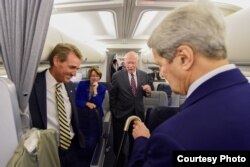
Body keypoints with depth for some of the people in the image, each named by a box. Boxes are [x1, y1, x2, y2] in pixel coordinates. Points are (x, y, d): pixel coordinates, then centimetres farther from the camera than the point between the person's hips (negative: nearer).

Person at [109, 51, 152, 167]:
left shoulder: (144, 75, -3)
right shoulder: (117, 76, -10)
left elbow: (146, 93, 5)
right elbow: (112, 96, -5)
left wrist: (148, 90, -18)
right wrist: (114, 112, -4)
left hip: (138, 114, 3)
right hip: (121, 114, -2)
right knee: (118, 142, 16)